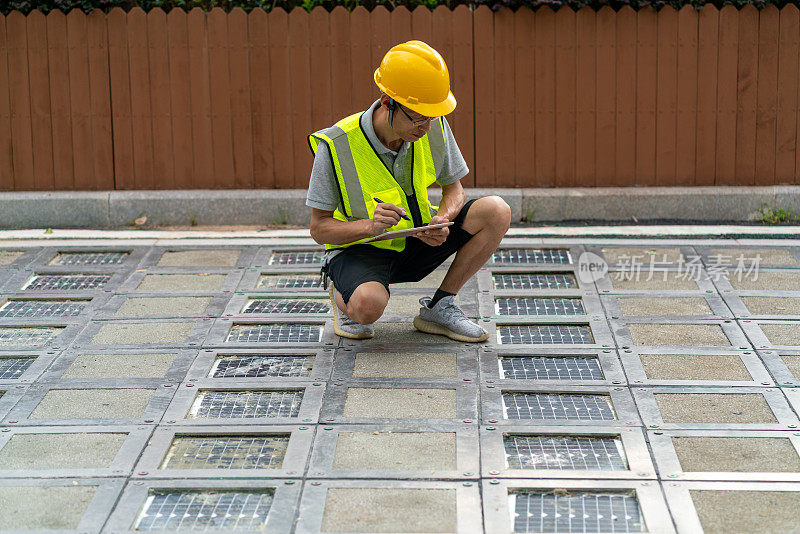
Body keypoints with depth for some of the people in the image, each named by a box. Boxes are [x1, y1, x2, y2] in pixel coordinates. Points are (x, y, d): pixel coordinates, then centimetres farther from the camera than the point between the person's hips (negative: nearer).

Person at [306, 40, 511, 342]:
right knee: (369, 305, -40)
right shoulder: (336, 145, -23)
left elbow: (454, 189, 4)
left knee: (496, 211, -15)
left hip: (415, 241, 5)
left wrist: (442, 220, -21)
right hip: (358, 249, -5)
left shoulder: (435, 128, -11)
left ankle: (438, 308, -3)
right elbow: (319, 229, -16)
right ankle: (344, 296, 2)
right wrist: (370, 226, -35)